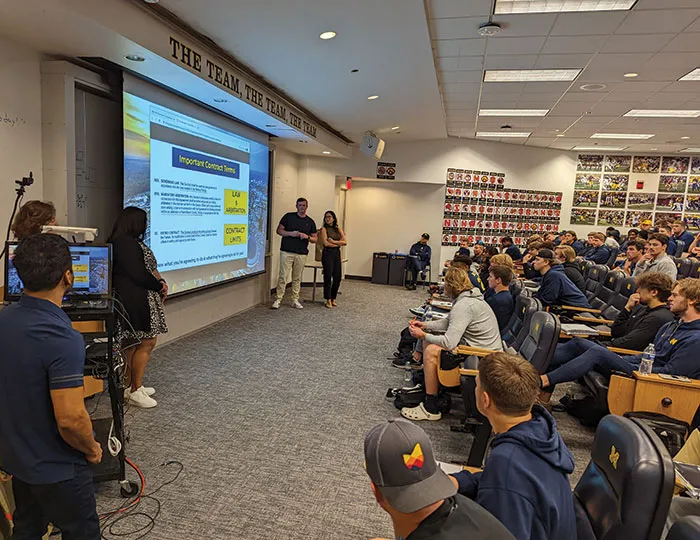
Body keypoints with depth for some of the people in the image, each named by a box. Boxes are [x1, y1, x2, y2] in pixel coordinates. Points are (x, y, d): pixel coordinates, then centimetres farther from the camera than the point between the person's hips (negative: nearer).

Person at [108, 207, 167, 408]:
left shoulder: (130, 242, 16)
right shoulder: (127, 243, -17)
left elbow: (148, 267, 14)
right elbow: (139, 275, -20)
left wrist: (159, 282, -3)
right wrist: (159, 286, -5)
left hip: (138, 301, 11)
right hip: (136, 302, -11)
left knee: (134, 344, 16)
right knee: (146, 343, -4)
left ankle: (131, 386, 26)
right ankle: (135, 392, 6)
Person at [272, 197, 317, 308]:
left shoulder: (310, 222, 10)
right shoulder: (288, 216, 4)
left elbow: (315, 239, 13)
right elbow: (279, 230, 4)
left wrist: (307, 237, -9)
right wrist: (291, 233, -11)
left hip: (301, 254, 2)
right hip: (286, 252, -2)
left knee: (297, 278, 7)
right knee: (283, 277, -5)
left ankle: (295, 300, 16)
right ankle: (278, 299, 2)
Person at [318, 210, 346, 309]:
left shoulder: (338, 229, 12)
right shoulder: (324, 229, -1)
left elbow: (344, 242, 1)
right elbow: (326, 243, -13)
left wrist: (333, 241, -11)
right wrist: (339, 243, -4)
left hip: (337, 254, 5)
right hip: (328, 254, -5)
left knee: (337, 277, 4)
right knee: (328, 277, -5)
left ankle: (333, 299, 17)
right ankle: (328, 300, 3)